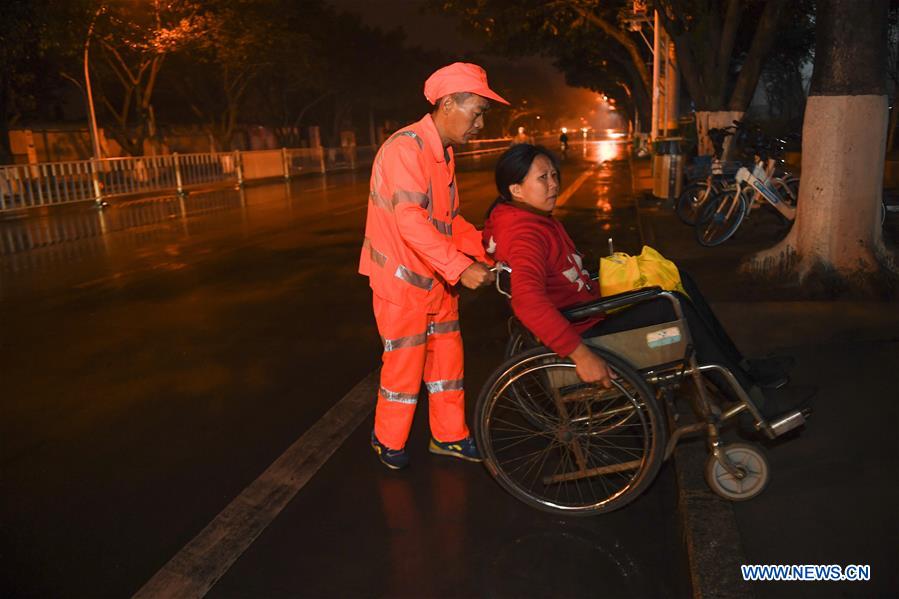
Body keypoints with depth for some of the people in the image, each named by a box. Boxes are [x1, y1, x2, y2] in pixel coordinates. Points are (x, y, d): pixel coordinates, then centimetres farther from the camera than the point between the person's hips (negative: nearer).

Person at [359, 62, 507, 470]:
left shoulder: (444, 153, 10)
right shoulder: (406, 147, -20)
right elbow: (409, 220, -30)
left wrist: (486, 254, 1)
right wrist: (460, 268, -34)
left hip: (437, 279, 9)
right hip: (401, 278, -9)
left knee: (447, 357, 14)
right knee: (405, 363, 4)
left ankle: (448, 435, 30)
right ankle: (388, 440, 25)